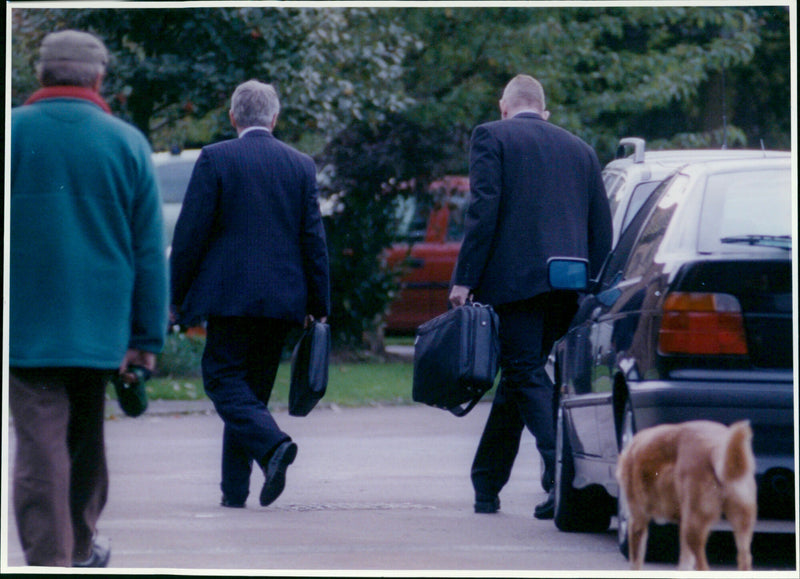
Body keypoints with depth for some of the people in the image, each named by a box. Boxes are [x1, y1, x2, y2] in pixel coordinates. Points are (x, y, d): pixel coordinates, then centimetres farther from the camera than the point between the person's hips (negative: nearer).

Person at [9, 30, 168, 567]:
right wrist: (147, 337, 3)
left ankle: (48, 562, -13)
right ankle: (83, 545, 35)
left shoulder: (11, 134, -3)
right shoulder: (128, 144, 0)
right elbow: (151, 252, 0)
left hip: (25, 327, -2)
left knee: (40, 448, -4)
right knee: (87, 440, 20)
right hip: (101, 330, 2)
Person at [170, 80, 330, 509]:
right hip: (282, 297, 5)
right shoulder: (301, 166, 7)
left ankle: (272, 443, -27)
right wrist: (317, 306, 13)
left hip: (230, 292, -4)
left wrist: (178, 296, 2)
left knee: (223, 378, -1)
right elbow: (313, 239, 8)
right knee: (252, 386, 11)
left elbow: (191, 232, -6)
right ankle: (235, 488, 11)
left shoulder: (215, 159, -4)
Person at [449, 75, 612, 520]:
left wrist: (465, 279, -8)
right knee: (517, 378, 15)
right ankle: (486, 486, 21)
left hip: (515, 278, -5)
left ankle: (562, 472, -26)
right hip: (567, 287, 6)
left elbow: (484, 210, -8)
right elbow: (602, 228, 15)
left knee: (526, 375, -6)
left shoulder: (492, 137, 3)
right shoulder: (579, 149, 19)